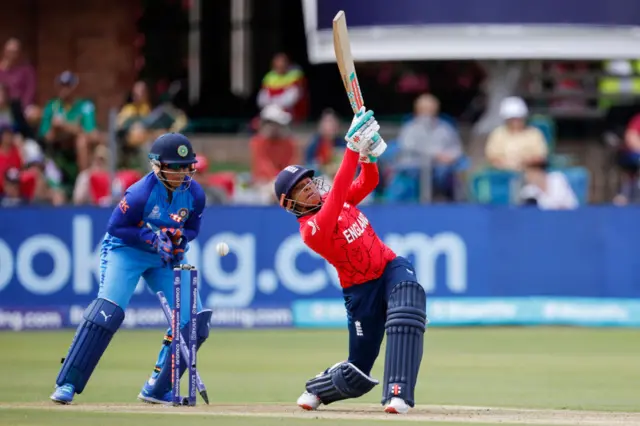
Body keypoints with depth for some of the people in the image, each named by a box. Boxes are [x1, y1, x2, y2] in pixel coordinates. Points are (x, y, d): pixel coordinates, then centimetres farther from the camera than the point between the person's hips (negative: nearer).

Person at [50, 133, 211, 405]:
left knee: (195, 321, -6)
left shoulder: (194, 194, -10)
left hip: (167, 258, 6)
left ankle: (157, 389, 7)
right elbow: (115, 227, -19)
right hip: (126, 250, -6)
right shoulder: (141, 193, -26)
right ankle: (67, 384, -20)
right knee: (108, 311, -25)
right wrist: (153, 238, -28)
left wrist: (179, 238, -18)